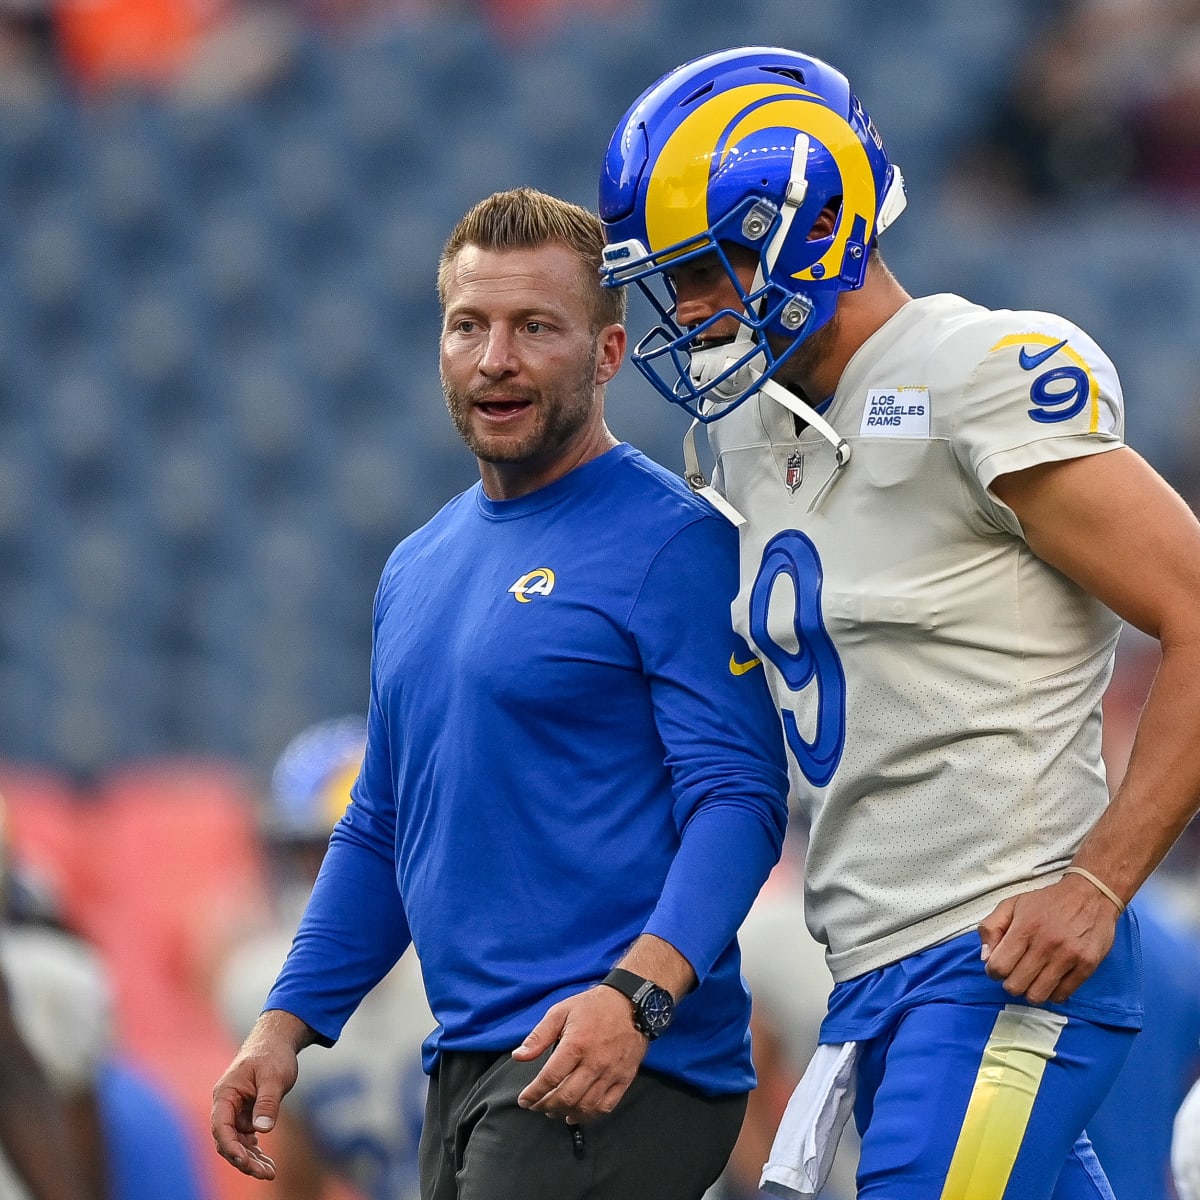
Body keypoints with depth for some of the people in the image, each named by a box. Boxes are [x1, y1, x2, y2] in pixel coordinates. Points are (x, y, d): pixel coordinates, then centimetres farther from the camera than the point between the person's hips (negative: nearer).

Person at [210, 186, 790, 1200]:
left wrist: (636, 993, -28)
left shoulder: (670, 542, -7)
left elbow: (737, 798, -15)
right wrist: (287, 1022, 14)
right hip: (469, 1070, 8)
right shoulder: (418, 570, 18)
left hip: (618, 1070, -8)